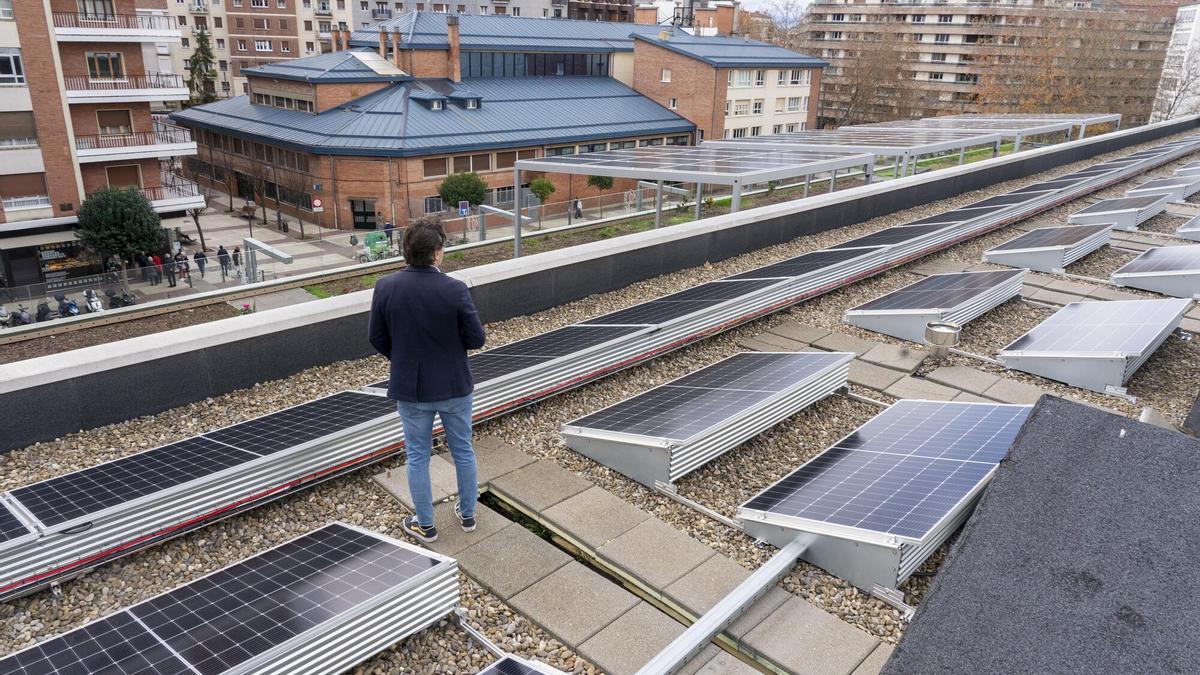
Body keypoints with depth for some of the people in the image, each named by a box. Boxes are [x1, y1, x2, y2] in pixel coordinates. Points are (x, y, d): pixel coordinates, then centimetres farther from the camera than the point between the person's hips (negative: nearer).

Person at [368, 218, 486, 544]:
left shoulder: (385, 287, -12)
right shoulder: (455, 289, -19)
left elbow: (376, 338, -2)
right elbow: (477, 339, -13)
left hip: (410, 387, 1)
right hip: (453, 385, -1)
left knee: (417, 456, 16)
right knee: (463, 450, 18)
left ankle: (425, 525, 28)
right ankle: (468, 514, 34)